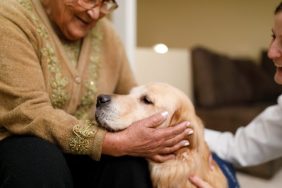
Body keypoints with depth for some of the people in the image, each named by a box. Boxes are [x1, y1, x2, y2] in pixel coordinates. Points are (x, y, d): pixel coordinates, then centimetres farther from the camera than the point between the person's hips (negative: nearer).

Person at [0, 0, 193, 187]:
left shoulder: (105, 33, 2)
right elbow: (27, 114, -26)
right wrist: (117, 143, -32)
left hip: (80, 151, 4)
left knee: (128, 163, -25)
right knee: (39, 159, -35)